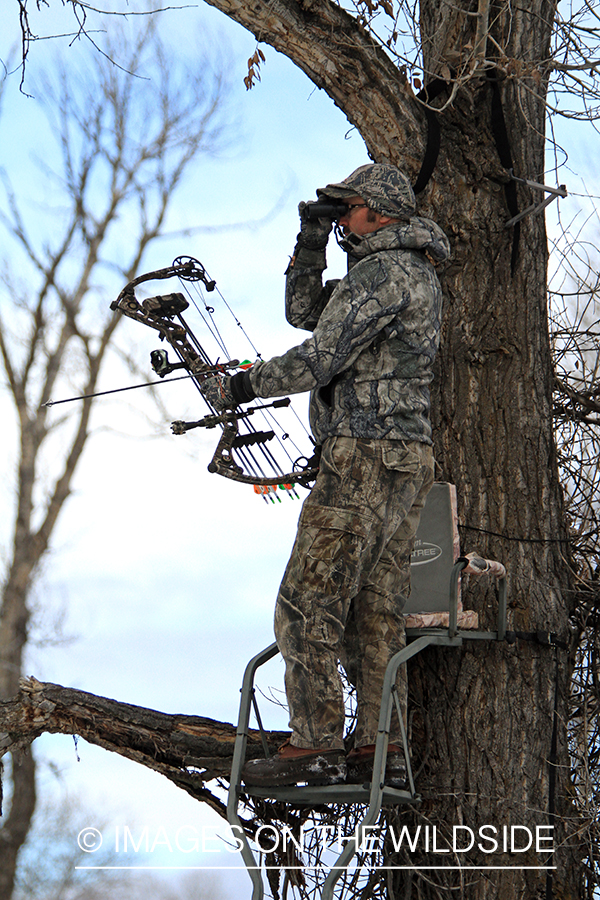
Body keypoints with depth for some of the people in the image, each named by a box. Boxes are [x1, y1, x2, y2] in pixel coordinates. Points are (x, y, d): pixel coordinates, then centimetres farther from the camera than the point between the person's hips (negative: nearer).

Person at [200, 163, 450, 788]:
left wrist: (243, 386, -8)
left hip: (364, 457, -10)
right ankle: (379, 748, 9)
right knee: (375, 610, 9)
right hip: (408, 460, 10)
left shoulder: (384, 270, -11)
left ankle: (315, 747, -10)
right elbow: (303, 311, 25)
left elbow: (322, 355, -17)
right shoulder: (414, 271, 22)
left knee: (307, 602, -9)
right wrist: (311, 243, 12)